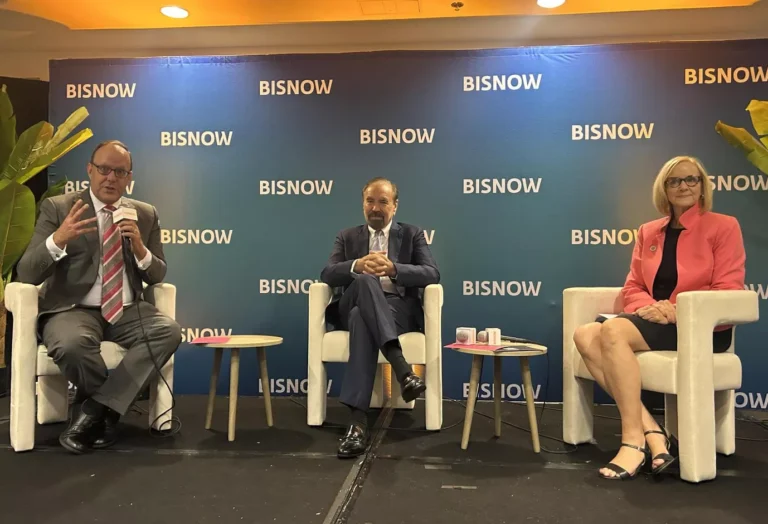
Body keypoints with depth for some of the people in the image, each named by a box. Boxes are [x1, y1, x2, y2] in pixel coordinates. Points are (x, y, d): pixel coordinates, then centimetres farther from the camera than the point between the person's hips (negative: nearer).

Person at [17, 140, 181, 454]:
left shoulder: (145, 214, 10)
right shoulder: (57, 208, 1)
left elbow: (157, 276, 10)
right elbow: (27, 274, -7)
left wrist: (140, 249, -13)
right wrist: (58, 239, -27)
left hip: (127, 311, 3)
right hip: (73, 310, -2)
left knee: (170, 331, -28)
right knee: (72, 345, -37)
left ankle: (94, 409, -17)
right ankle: (108, 409, -5)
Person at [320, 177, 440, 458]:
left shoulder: (413, 234, 14)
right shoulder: (347, 237, 19)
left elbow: (432, 274, -3)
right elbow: (328, 275, 3)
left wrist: (392, 268, -21)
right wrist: (357, 266, -20)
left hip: (400, 309, -1)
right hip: (354, 308, 1)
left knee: (361, 318, -37)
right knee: (365, 281, -37)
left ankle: (357, 418, -43)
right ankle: (403, 370, -49)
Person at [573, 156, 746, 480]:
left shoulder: (723, 226, 3)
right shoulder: (648, 232, 17)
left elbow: (728, 291, -6)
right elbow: (632, 287, 12)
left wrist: (680, 311, -20)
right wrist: (647, 307, -12)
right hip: (653, 322, 6)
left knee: (613, 329, -32)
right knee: (585, 336, -24)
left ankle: (634, 440, -26)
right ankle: (650, 431, -24)